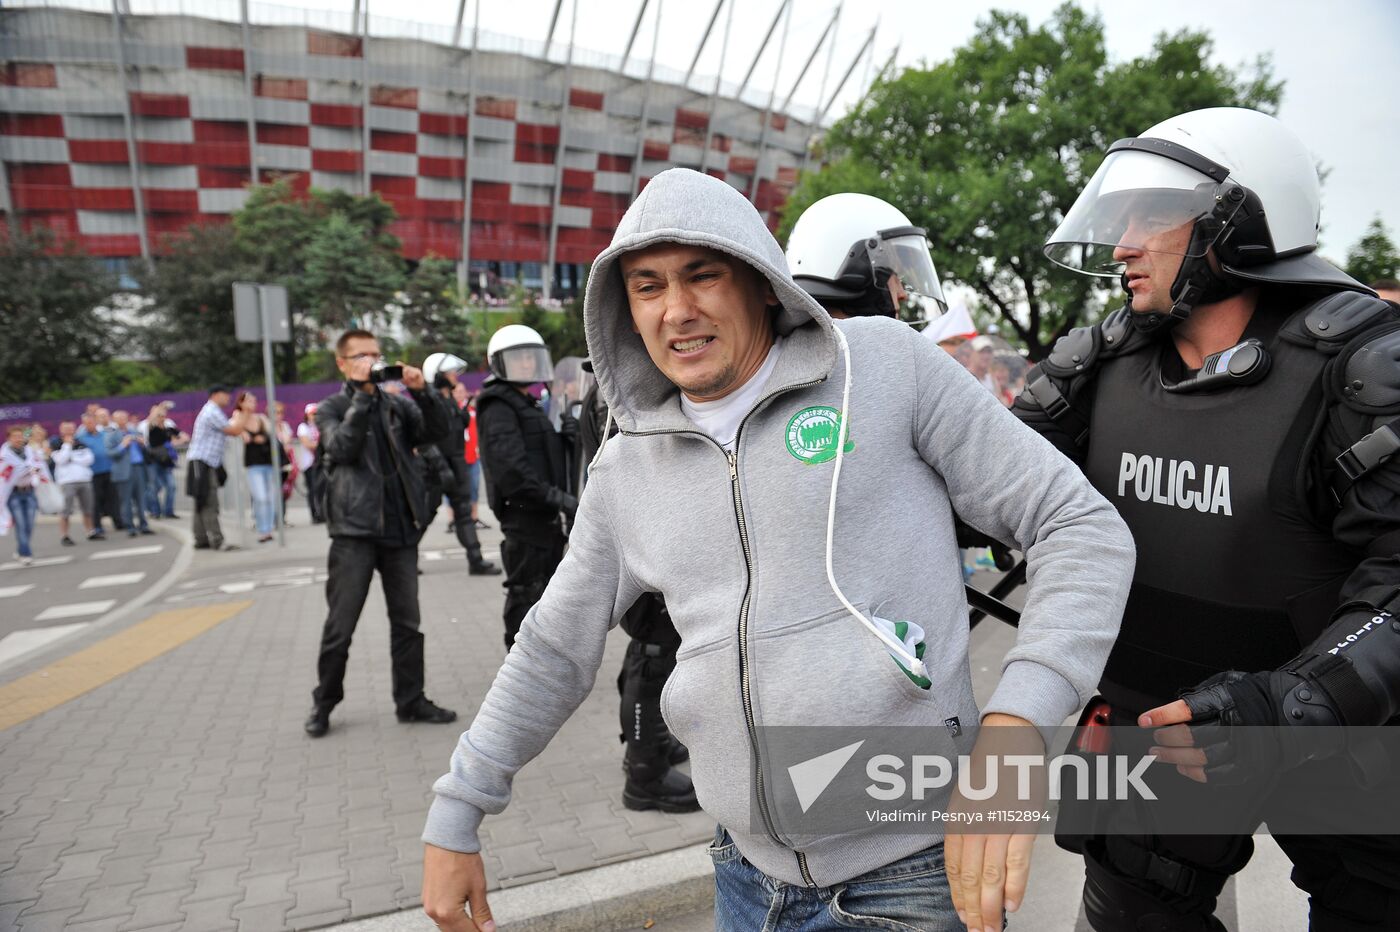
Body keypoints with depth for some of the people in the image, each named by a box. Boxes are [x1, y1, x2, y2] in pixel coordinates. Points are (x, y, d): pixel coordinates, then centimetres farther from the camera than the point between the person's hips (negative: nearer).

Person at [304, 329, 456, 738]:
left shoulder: (397, 404, 12)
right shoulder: (331, 408, 5)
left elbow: (437, 431, -2)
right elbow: (343, 447, -14)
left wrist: (421, 392, -16)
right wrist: (362, 394, -15)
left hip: (400, 528, 3)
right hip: (354, 530, -3)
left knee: (407, 622, 8)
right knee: (340, 626, 3)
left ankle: (410, 700, 18)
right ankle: (324, 702, 20)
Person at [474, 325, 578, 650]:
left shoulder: (527, 404, 20)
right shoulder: (498, 407, -12)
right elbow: (511, 468, -24)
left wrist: (564, 437, 0)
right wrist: (558, 498, -25)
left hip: (545, 516, 10)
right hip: (524, 515, -10)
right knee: (526, 597, -5)